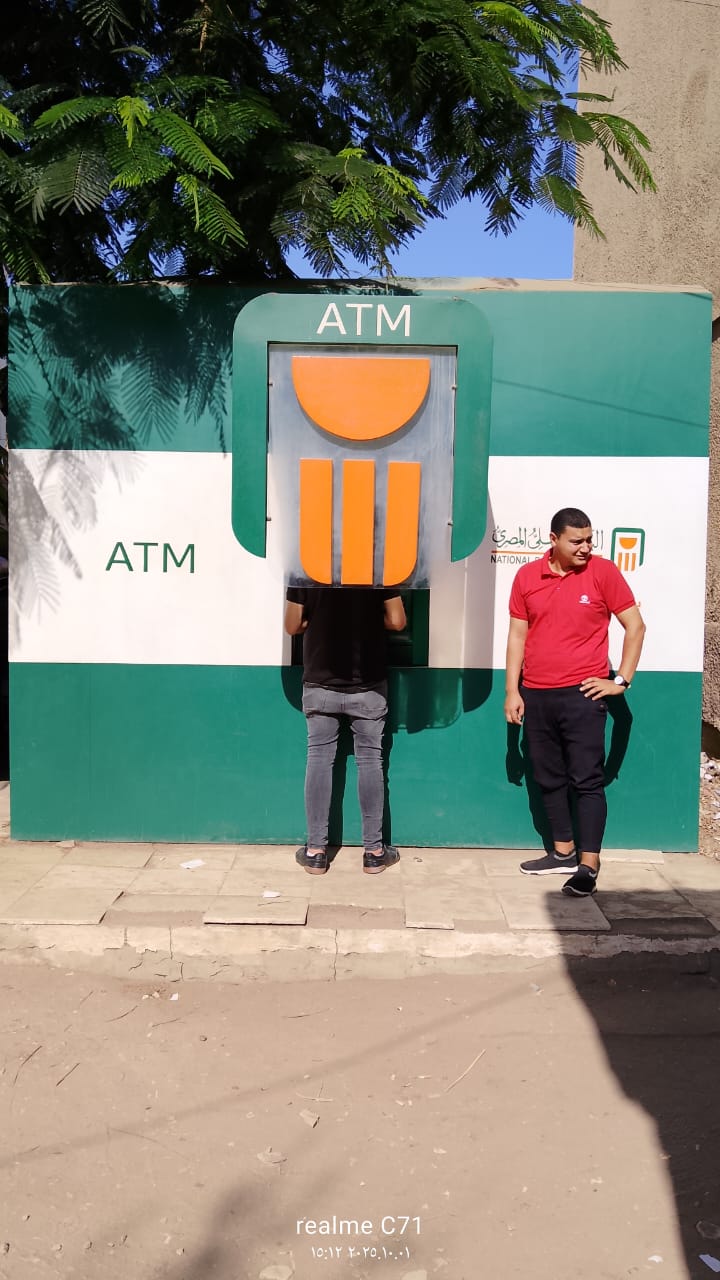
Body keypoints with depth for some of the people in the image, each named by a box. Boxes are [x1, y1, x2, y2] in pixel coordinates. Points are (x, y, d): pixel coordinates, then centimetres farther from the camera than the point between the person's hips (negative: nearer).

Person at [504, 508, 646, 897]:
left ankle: (588, 866, 3)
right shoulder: (527, 576, 5)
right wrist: (512, 691, 5)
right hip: (536, 696, 4)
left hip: (582, 694, -4)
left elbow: (635, 626, 0)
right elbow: (517, 635, 9)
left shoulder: (603, 572, -4)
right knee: (549, 779, 12)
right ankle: (563, 852, 26)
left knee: (587, 781, -2)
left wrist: (621, 681, -5)